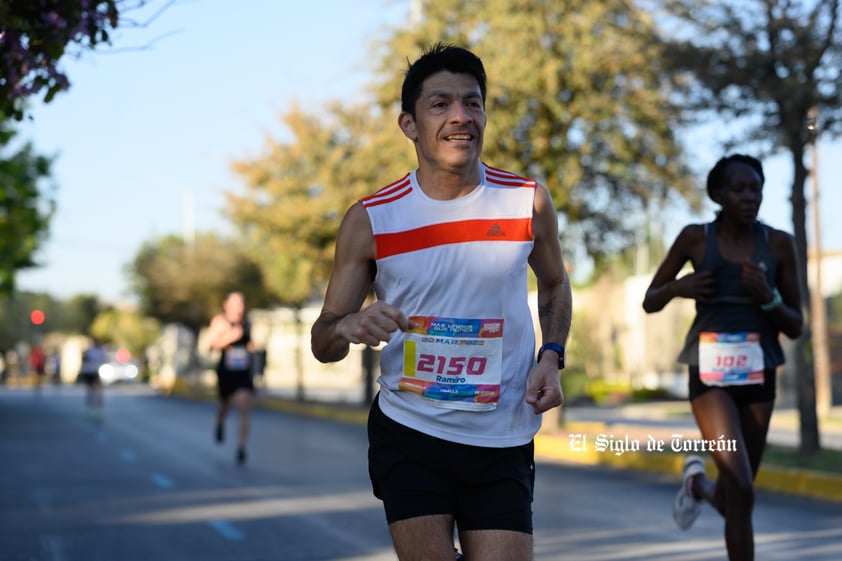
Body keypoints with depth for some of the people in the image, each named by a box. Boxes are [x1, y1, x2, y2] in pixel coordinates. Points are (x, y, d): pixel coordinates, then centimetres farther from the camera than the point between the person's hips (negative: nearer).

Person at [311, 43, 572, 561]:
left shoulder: (528, 202, -2)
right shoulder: (370, 220, -5)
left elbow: (554, 286, 17)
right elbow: (322, 342, 0)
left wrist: (552, 355, -1)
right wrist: (347, 329, -24)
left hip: (502, 442, 1)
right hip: (407, 435, -1)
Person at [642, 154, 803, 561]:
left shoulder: (779, 244, 0)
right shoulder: (695, 238, -3)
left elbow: (795, 327, 2)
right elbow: (649, 302, 7)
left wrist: (766, 295, -18)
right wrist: (677, 288, -16)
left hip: (758, 376, 3)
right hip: (710, 375, -3)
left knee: (732, 497, 13)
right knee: (741, 490, -20)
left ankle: (698, 483, 50)